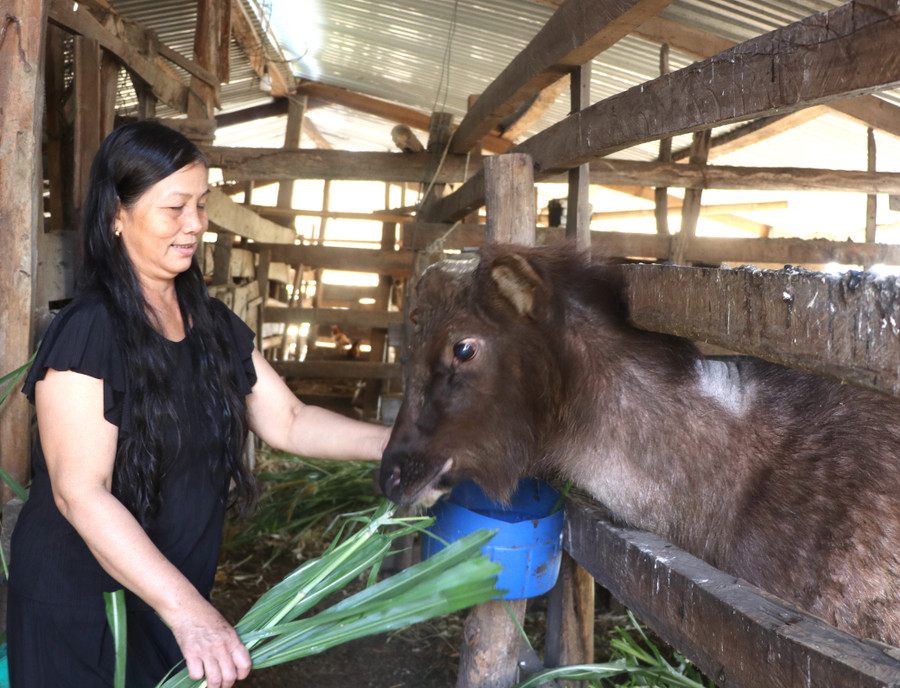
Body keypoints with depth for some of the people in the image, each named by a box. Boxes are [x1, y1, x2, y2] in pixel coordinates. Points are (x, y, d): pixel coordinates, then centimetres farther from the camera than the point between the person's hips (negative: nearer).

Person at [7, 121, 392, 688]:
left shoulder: (214, 324, 3)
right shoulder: (87, 332, -20)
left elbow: (287, 421, 1)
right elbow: (80, 493, -26)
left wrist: (398, 443, -11)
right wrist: (185, 608, -34)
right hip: (80, 613, -6)